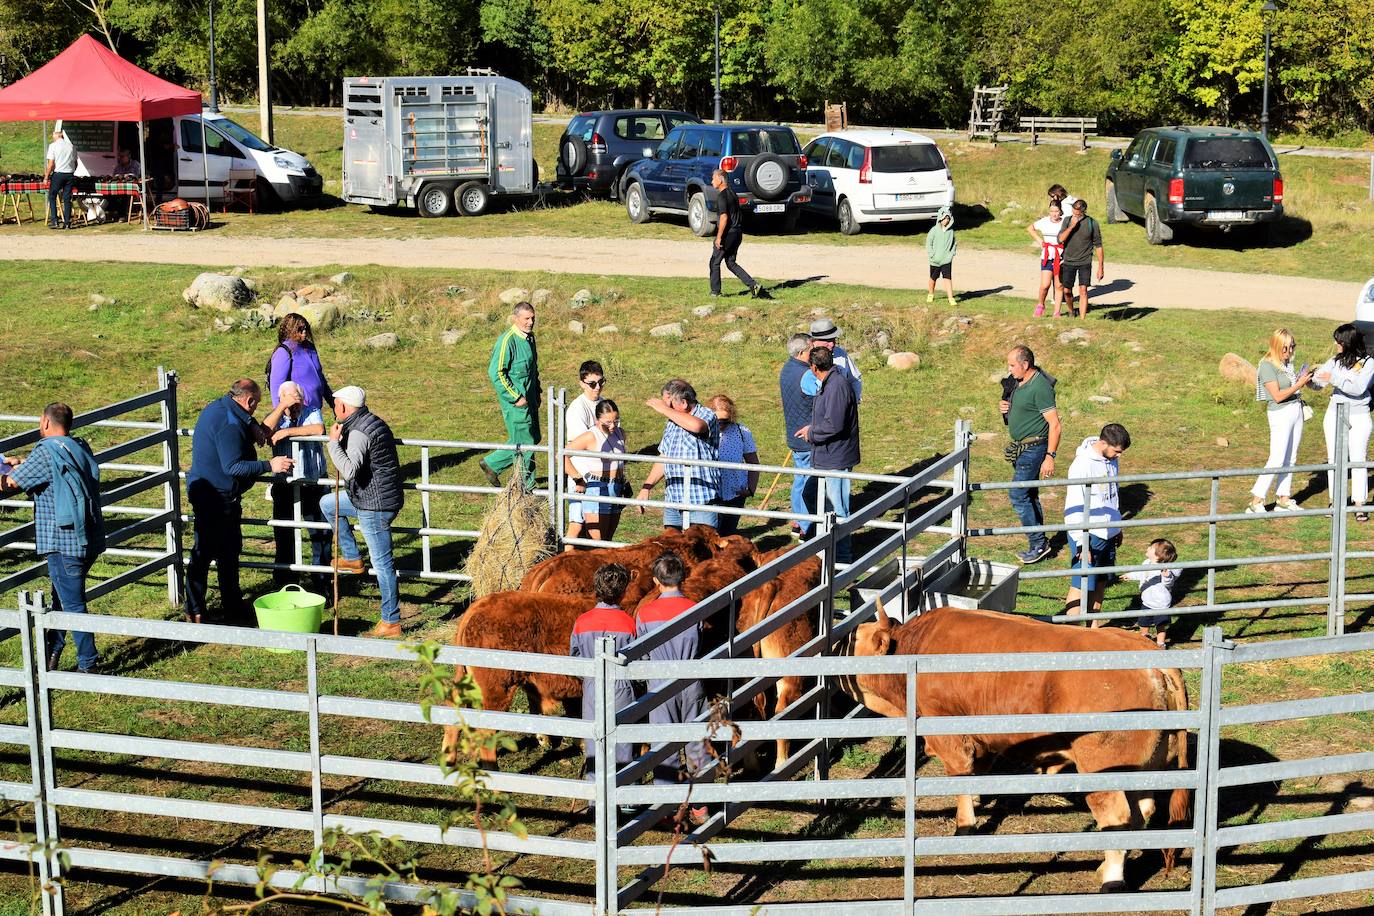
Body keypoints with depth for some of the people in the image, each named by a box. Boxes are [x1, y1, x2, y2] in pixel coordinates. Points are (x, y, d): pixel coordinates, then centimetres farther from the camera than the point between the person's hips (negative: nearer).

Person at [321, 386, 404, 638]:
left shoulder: (358, 433, -21)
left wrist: (334, 442, -22)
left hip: (375, 505, -10)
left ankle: (391, 623, 2)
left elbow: (349, 471, -32)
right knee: (327, 503, 24)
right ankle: (352, 557, 26)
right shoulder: (373, 422, 11)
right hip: (372, 497, 10)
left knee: (382, 563, -4)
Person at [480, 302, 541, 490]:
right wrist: (516, 398, -19)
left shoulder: (529, 337, 10)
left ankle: (492, 464, 28)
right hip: (515, 403, -9)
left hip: (529, 399, 9)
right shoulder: (507, 340, -18)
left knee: (534, 438, 16)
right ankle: (526, 487, 12)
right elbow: (496, 372, -21)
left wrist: (536, 393, 17)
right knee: (524, 443, -1)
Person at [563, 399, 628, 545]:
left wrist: (624, 486, 21)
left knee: (608, 540, 11)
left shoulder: (620, 433, 9)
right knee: (596, 541, -12)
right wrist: (578, 480, -14)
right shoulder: (591, 437, -12)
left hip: (616, 490, 7)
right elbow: (562, 455, -16)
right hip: (596, 490, -7)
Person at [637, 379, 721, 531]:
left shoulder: (707, 415, -5)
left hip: (702, 501, -6)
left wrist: (664, 409, -19)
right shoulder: (671, 423, 15)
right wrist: (646, 487, 15)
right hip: (673, 500, 6)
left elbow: (696, 426, -31)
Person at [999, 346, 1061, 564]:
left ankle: (1038, 544, -2)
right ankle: (1039, 544, 22)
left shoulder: (1040, 388, -21)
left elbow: (1055, 425, -21)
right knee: (1030, 496, 14)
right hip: (1021, 447, 10)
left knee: (1018, 495, -10)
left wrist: (1050, 456, -23)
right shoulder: (1018, 382, 7)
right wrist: (1005, 407, 1)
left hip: (1034, 448, -10)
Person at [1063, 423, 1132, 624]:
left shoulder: (1110, 459, 4)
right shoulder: (1083, 464, -21)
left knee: (1100, 582, 16)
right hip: (1089, 535, -8)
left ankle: (1094, 626, 27)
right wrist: (1081, 543, -21)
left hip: (1107, 533, 8)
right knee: (1081, 586, -6)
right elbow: (1074, 507, -20)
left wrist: (1117, 527, 24)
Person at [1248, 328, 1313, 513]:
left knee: (1290, 458, 10)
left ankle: (1284, 500, 17)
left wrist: (1304, 378, 4)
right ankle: (1256, 502, -6)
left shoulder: (1288, 362, 9)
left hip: (1296, 410, 8)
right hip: (1280, 413, -8)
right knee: (1277, 460, -10)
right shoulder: (1267, 366, -14)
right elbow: (1278, 396, -17)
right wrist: (1299, 384, -18)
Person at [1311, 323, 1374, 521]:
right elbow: (1318, 382, 3)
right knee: (1334, 459, 6)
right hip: (1334, 414, 4)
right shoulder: (1335, 361, 4)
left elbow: (1358, 388, -20)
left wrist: (1335, 379, -26)